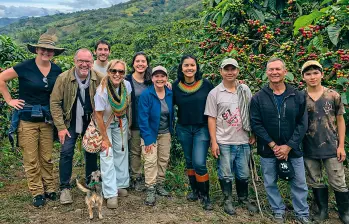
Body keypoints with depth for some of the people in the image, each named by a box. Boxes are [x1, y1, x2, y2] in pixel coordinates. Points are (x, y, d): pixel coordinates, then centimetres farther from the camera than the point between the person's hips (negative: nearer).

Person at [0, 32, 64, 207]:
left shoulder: (57, 71, 3)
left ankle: (49, 189, 25)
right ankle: (37, 193, 17)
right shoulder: (25, 67, -9)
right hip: (27, 119, -3)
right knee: (31, 160, 4)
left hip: (47, 120, 3)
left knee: (47, 158, 11)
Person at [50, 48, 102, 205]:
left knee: (91, 152, 10)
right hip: (71, 122, -1)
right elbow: (55, 102, -10)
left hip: (91, 122, 1)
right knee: (66, 152, -5)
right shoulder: (63, 78, -14)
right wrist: (61, 127, -13)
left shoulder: (99, 79, -12)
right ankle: (65, 188, 12)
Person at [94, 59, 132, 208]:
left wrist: (128, 123, 5)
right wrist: (105, 138, -16)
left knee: (121, 152, 9)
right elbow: (99, 115, -21)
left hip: (121, 122, 4)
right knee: (107, 155, -8)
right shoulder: (102, 90, -29)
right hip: (105, 124, -4)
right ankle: (111, 194, -2)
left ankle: (121, 185, 26)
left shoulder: (127, 85, -19)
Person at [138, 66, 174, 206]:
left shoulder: (170, 94, -3)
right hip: (151, 133, -5)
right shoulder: (146, 95, -17)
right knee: (151, 161, -7)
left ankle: (159, 185, 27)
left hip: (165, 133, 5)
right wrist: (147, 139, -21)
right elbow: (143, 118, -18)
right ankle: (150, 190, 2)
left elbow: (171, 113, 8)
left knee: (164, 160, 12)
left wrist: (171, 131, 5)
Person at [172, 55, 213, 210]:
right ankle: (194, 190, 34)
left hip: (202, 128, -3)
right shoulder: (175, 86, -3)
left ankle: (206, 196, 9)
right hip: (183, 129, 3)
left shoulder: (206, 84, -8)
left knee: (199, 163, -10)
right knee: (189, 161, 15)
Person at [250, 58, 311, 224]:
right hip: (268, 150, 0)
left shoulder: (298, 96, -1)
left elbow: (302, 124, -3)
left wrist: (289, 146, -12)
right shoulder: (258, 98, -4)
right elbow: (255, 124, -8)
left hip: (293, 149, 1)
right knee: (270, 183, 11)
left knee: (299, 183, 10)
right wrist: (273, 145, -14)